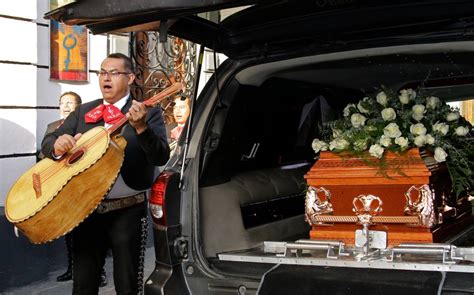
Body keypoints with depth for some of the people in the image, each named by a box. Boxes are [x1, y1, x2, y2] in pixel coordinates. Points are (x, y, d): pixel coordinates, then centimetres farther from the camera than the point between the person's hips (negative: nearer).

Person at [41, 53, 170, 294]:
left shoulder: (149, 113, -2)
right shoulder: (84, 112, 11)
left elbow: (161, 157, -14)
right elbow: (47, 142, 9)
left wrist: (141, 127, -31)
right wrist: (57, 145, -15)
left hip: (127, 211, -3)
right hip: (86, 208, 4)